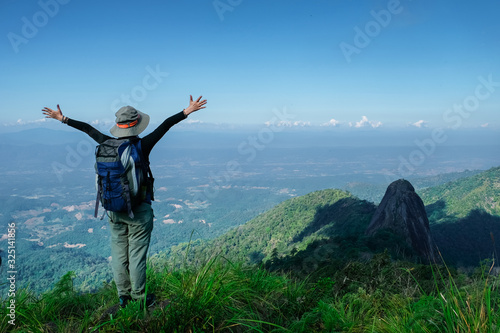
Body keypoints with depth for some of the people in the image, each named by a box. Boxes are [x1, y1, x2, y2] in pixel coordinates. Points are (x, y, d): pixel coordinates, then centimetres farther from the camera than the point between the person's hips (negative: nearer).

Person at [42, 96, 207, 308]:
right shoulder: (142, 146, -14)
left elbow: (87, 129, 9)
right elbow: (166, 125, -13)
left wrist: (63, 119, 19)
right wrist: (187, 112, -10)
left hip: (114, 209, 4)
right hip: (139, 210, -4)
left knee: (119, 253, 14)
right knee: (136, 254, 7)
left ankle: (123, 296, 28)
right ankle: (139, 298, 20)